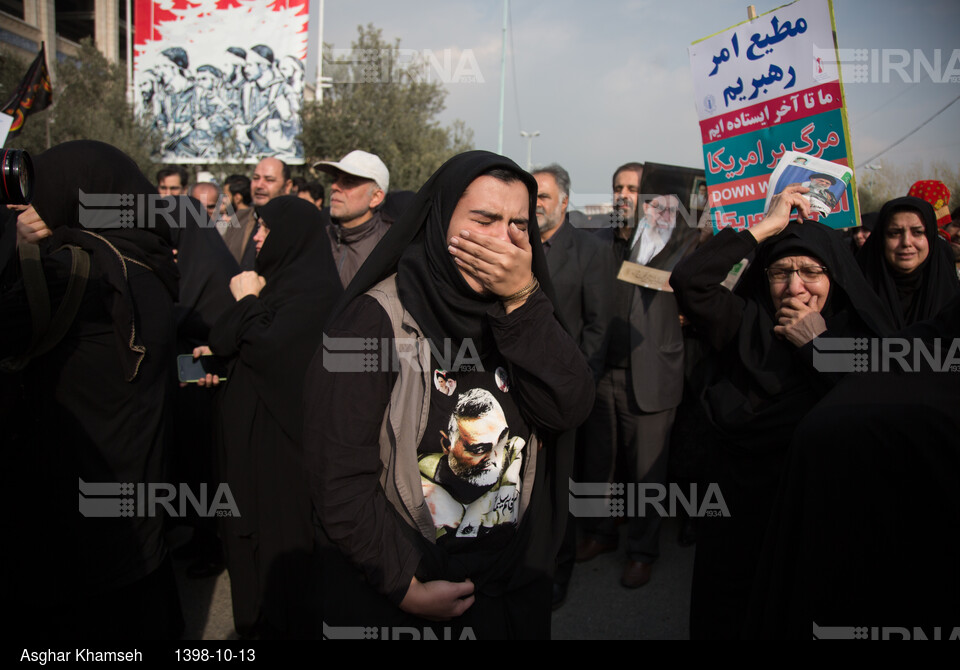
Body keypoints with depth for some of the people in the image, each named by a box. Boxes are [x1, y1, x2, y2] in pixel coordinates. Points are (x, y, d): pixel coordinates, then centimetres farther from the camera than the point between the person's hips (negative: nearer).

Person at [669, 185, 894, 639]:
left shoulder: (863, 336, -4)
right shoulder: (747, 323, -3)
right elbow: (688, 280, -18)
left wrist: (817, 344, -16)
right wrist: (767, 225, -16)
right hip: (734, 504, 1)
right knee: (721, 617, 17)